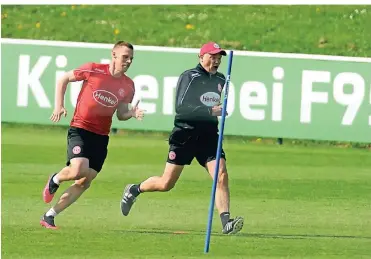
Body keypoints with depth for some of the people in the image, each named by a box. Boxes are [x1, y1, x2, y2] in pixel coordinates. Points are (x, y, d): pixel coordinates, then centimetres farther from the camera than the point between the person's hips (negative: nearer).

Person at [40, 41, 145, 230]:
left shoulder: (128, 86, 5)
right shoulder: (93, 70, -7)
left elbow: (120, 114, 13)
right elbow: (63, 79, 4)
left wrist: (132, 113, -9)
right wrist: (59, 106, -4)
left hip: (101, 136, 5)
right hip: (80, 129, -5)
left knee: (84, 183, 1)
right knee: (79, 170, -27)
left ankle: (49, 217, 12)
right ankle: (55, 180, 8)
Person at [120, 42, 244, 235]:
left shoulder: (220, 80, 12)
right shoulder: (189, 76, -8)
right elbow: (181, 108, -20)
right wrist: (210, 111, -26)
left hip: (209, 135, 5)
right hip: (184, 135, -5)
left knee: (221, 175, -16)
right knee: (166, 184, 1)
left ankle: (226, 222, -20)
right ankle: (134, 190, 29)